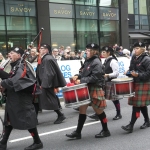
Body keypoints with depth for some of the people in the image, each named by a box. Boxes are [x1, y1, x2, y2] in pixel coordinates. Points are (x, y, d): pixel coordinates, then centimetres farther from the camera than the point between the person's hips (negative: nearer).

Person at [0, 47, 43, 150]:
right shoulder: (15, 66, 14)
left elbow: (14, 81, -29)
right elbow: (10, 78, 13)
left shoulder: (21, 67, -17)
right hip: (14, 100, 10)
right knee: (9, 120, 14)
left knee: (28, 120, -2)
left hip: (22, 100, -10)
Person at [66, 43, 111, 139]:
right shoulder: (88, 61, 10)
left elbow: (94, 77, -23)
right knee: (82, 109, 8)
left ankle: (106, 131, 23)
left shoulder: (97, 63, -16)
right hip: (86, 89, 9)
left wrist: (81, 81, -22)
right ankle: (78, 132, 15)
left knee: (98, 110, 5)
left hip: (95, 90, -8)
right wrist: (78, 76, 0)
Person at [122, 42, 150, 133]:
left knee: (137, 105, -8)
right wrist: (129, 73, 1)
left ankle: (131, 126, -8)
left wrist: (138, 75, -24)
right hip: (135, 83, 8)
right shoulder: (134, 58, 11)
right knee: (142, 105, 15)